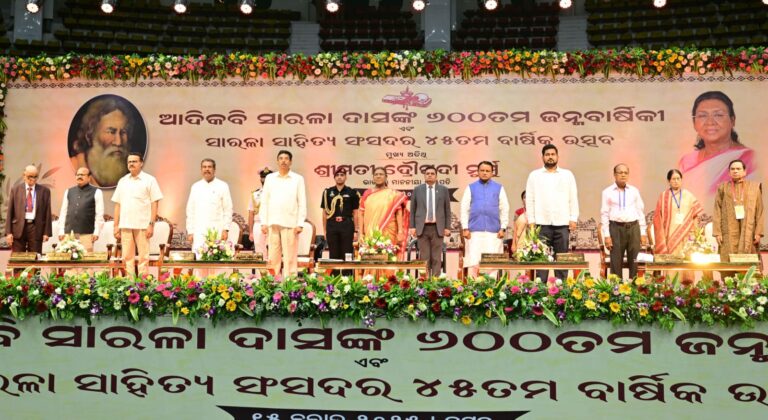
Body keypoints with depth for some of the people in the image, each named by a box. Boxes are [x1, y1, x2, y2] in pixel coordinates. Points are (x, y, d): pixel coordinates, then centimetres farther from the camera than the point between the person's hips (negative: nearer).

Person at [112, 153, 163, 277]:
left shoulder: (149, 180, 1)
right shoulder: (122, 181, 14)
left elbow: (155, 203, -3)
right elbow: (117, 205, 14)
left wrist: (151, 224, -10)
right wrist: (116, 226, 8)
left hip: (142, 225, -4)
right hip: (125, 225, 4)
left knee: (143, 257, -1)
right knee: (127, 256, 6)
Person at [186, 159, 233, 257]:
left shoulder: (222, 186, 4)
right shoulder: (195, 187, 12)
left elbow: (228, 209, 1)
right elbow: (190, 211, 12)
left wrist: (225, 229, -7)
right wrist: (190, 231, 6)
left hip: (217, 231, -2)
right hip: (199, 232, 2)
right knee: (198, 257, -5)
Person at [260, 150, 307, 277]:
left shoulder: (298, 179, 6)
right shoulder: (270, 178, 12)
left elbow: (302, 203, 3)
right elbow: (264, 201, 11)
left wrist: (300, 224, -5)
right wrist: (263, 223, 3)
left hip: (290, 223, -2)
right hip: (272, 223, 2)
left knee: (290, 256, -3)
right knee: (273, 255, 3)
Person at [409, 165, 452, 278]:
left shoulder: (443, 190, 7)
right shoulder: (417, 190, 7)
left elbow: (447, 210, 6)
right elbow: (412, 210, 7)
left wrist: (447, 227, 0)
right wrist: (412, 227, -1)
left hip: (437, 228, 0)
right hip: (422, 227, 0)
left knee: (437, 257, 0)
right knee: (424, 257, 0)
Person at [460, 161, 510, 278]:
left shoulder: (499, 188, 11)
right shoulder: (471, 188, 10)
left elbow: (505, 209, 9)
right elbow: (464, 209, 7)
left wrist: (503, 228, 1)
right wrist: (465, 228, -2)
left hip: (493, 231, 0)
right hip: (475, 231, 0)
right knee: (473, 262, -4)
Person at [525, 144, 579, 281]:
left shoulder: (567, 174, 12)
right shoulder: (534, 175, 10)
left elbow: (573, 198, 9)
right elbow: (530, 200, 6)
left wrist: (573, 219, 0)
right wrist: (531, 221, -2)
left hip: (563, 223, 1)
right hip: (542, 223, -1)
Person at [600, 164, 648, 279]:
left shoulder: (634, 191, 10)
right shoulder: (608, 192, 4)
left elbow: (640, 212, 12)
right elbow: (604, 214, 2)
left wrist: (643, 233, 7)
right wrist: (607, 235, -4)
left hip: (633, 227, 2)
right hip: (616, 228, -2)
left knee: (634, 261, 4)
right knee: (616, 262, 1)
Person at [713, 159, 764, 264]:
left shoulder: (754, 187, 10)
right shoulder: (723, 188, 10)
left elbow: (759, 211, 5)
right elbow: (717, 211, 5)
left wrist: (758, 232, -3)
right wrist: (717, 232, -3)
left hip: (749, 232, 0)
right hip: (729, 233, 0)